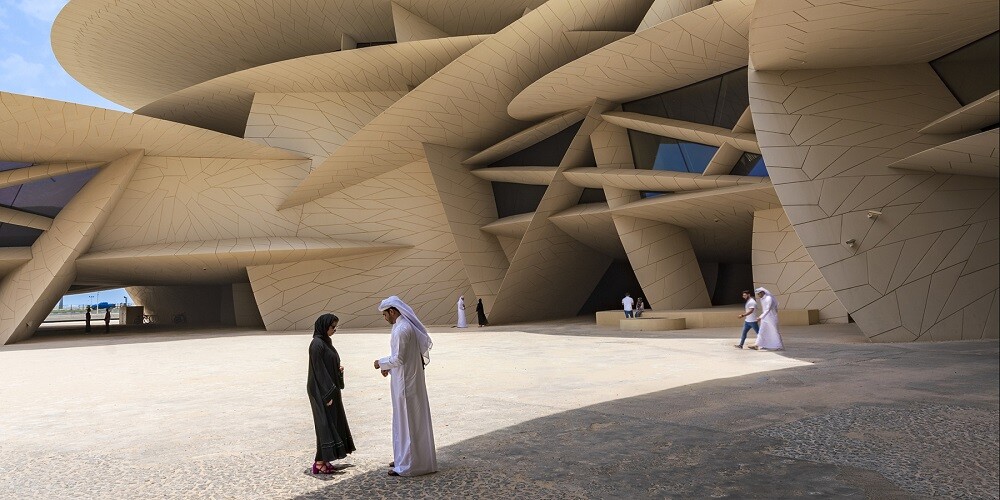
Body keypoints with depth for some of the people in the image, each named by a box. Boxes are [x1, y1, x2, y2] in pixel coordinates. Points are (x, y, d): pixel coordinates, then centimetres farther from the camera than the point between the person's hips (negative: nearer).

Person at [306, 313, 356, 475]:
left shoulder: (325, 342, 12)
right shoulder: (317, 343, -17)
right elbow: (318, 370, -21)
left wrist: (338, 370, 1)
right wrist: (328, 394, -21)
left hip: (329, 389, 10)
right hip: (322, 391, -10)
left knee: (333, 423, 12)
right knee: (325, 424, -5)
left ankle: (324, 461, 19)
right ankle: (319, 463, 3)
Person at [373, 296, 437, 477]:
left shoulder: (401, 329, -21)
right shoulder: (407, 325, 10)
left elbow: (398, 359, -22)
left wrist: (381, 363, -6)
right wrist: (387, 366, 11)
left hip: (405, 382, -10)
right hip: (410, 378, 10)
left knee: (407, 421, -1)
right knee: (409, 420, 17)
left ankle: (408, 464, 9)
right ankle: (405, 458, 29)